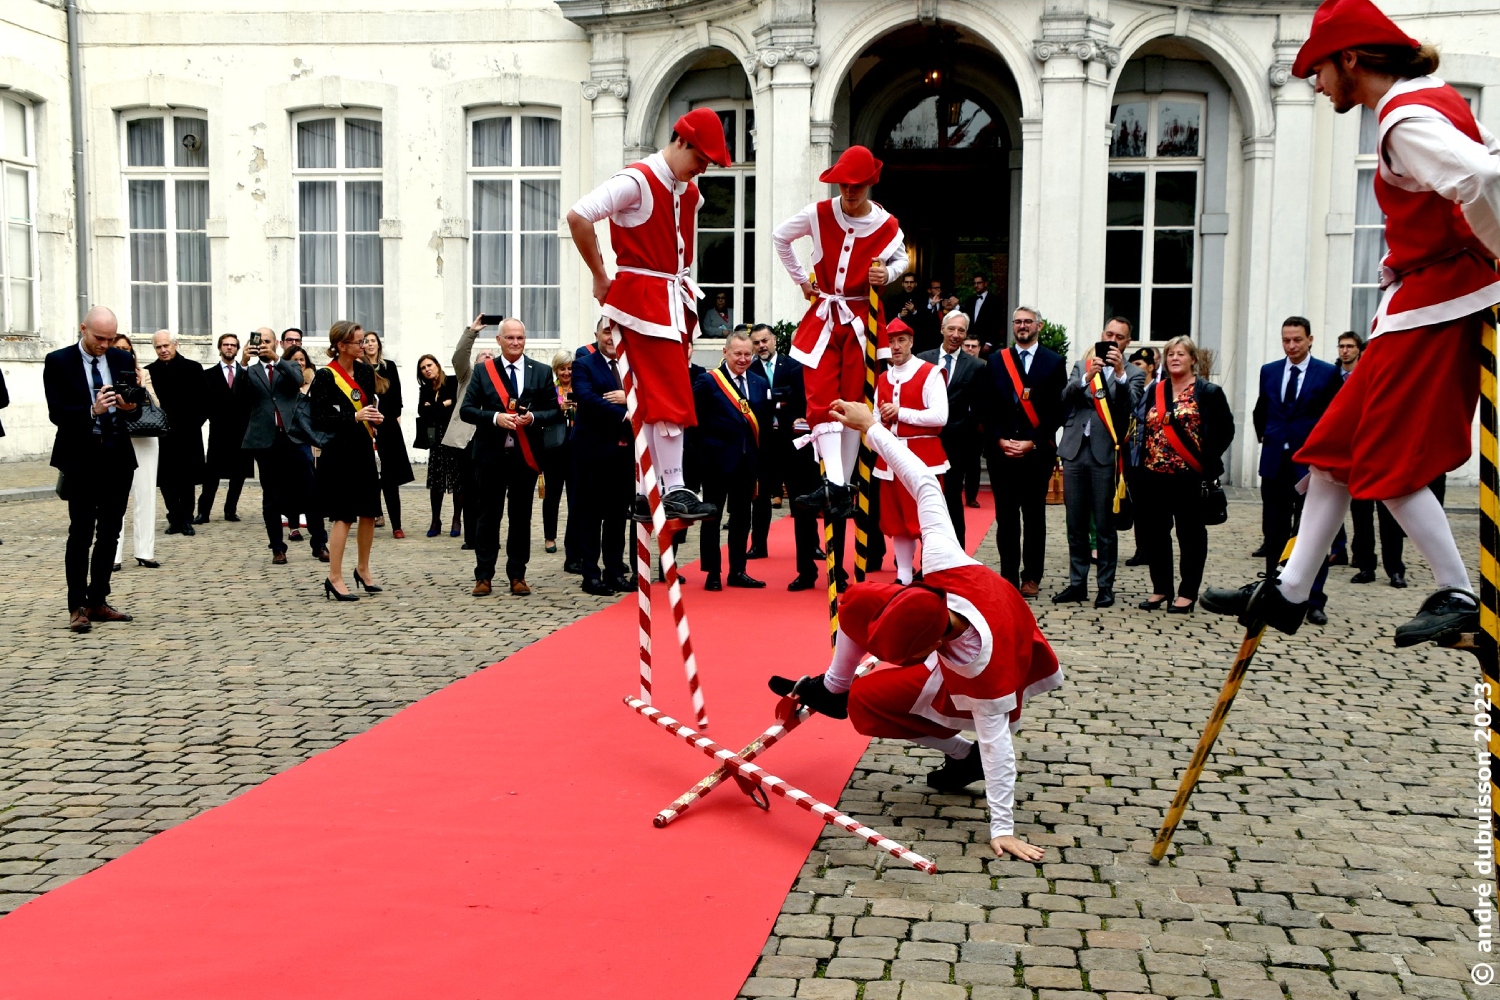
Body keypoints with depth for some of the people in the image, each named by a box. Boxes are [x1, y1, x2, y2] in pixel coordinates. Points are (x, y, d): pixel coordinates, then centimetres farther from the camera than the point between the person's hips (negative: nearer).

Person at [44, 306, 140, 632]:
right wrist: (92, 410, -27)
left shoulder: (122, 359, 8)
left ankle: (98, 602, 17)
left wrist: (131, 407, -13)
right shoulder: (58, 362, -4)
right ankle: (77, 607, 0)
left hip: (117, 457, 5)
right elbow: (57, 413, -11)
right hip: (80, 458, -4)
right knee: (81, 534, -5)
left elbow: (136, 406, 10)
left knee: (110, 533, 8)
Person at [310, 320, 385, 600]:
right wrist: (353, 417, -24)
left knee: (368, 511, 11)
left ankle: (363, 569, 27)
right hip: (339, 453, -7)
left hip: (363, 449, 7)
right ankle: (334, 578, 0)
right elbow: (318, 420, -16)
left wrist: (375, 417, -2)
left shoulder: (365, 371, 8)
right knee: (343, 515, -7)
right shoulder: (325, 376, -11)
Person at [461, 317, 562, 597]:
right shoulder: (483, 371, 5)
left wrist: (533, 417, -14)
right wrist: (494, 417, -16)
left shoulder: (542, 372, 7)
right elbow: (466, 409, 0)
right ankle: (483, 576, 11)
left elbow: (554, 411, 5)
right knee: (488, 516, 4)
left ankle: (517, 576, 14)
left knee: (521, 517, 5)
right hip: (491, 455, 0)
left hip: (525, 455, 1)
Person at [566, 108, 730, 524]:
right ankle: (674, 490, -9)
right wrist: (600, 277, -12)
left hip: (675, 300, 8)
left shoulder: (689, 193, 15)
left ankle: (647, 492, 13)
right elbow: (578, 216, -18)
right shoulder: (638, 180, -11)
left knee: (656, 398, 8)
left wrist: (686, 293, 12)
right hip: (642, 298, -8)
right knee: (670, 396, -12)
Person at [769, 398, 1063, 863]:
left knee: (866, 703, -12)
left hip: (975, 695, -5)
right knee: (858, 601, -8)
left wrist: (1002, 830, -27)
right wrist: (870, 427, -24)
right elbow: (924, 484, -29)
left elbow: (996, 741, -34)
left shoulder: (987, 666, -44)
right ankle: (832, 688, 18)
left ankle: (963, 757, 6)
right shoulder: (945, 564, -37)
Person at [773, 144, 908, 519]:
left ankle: (841, 486, 9)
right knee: (821, 399, -12)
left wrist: (887, 274, -10)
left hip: (861, 319, 0)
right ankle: (835, 485, -18)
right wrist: (800, 279, 10)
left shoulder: (887, 225, -6)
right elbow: (780, 237, 13)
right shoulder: (819, 214, -4)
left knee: (853, 402, 2)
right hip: (823, 315, 1)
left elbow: (901, 259, 13)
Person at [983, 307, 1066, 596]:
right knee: (1006, 516, 4)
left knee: (1034, 516, 5)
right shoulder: (996, 360, 9)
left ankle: (1031, 578, 11)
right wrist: (1000, 441, -7)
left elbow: (1057, 410, -2)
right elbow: (989, 407, 6)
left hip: (1037, 451, -2)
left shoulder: (1053, 362, 3)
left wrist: (1032, 442, -10)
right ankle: (1008, 576, 10)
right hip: (1001, 450, 2)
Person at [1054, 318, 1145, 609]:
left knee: (1104, 524, 0)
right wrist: (1087, 378, -17)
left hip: (1105, 455, -3)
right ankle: (1077, 583, 16)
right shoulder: (1082, 366, 14)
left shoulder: (1133, 374, 6)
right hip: (1075, 451, 3)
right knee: (1075, 523, 8)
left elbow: (1131, 406, -11)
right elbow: (1065, 397, -1)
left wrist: (1120, 373, -21)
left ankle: (1105, 586, 8)